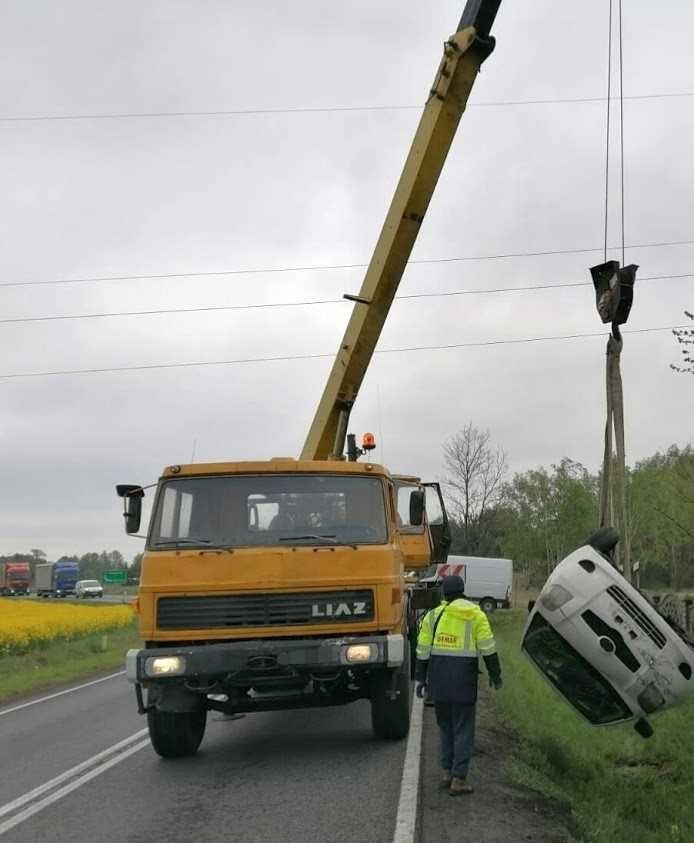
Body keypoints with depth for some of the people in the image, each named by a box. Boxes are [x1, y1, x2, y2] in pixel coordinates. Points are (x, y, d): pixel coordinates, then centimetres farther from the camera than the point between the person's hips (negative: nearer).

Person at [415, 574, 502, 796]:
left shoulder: (433, 615, 7)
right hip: (463, 678, -3)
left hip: (438, 678, 3)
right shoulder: (475, 615, -1)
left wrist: (421, 679, 13)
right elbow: (487, 648, -4)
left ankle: (447, 772, 20)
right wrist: (494, 674, 6)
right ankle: (458, 779, 1)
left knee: (445, 725, 18)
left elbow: (423, 651, 6)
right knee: (463, 729, 3)